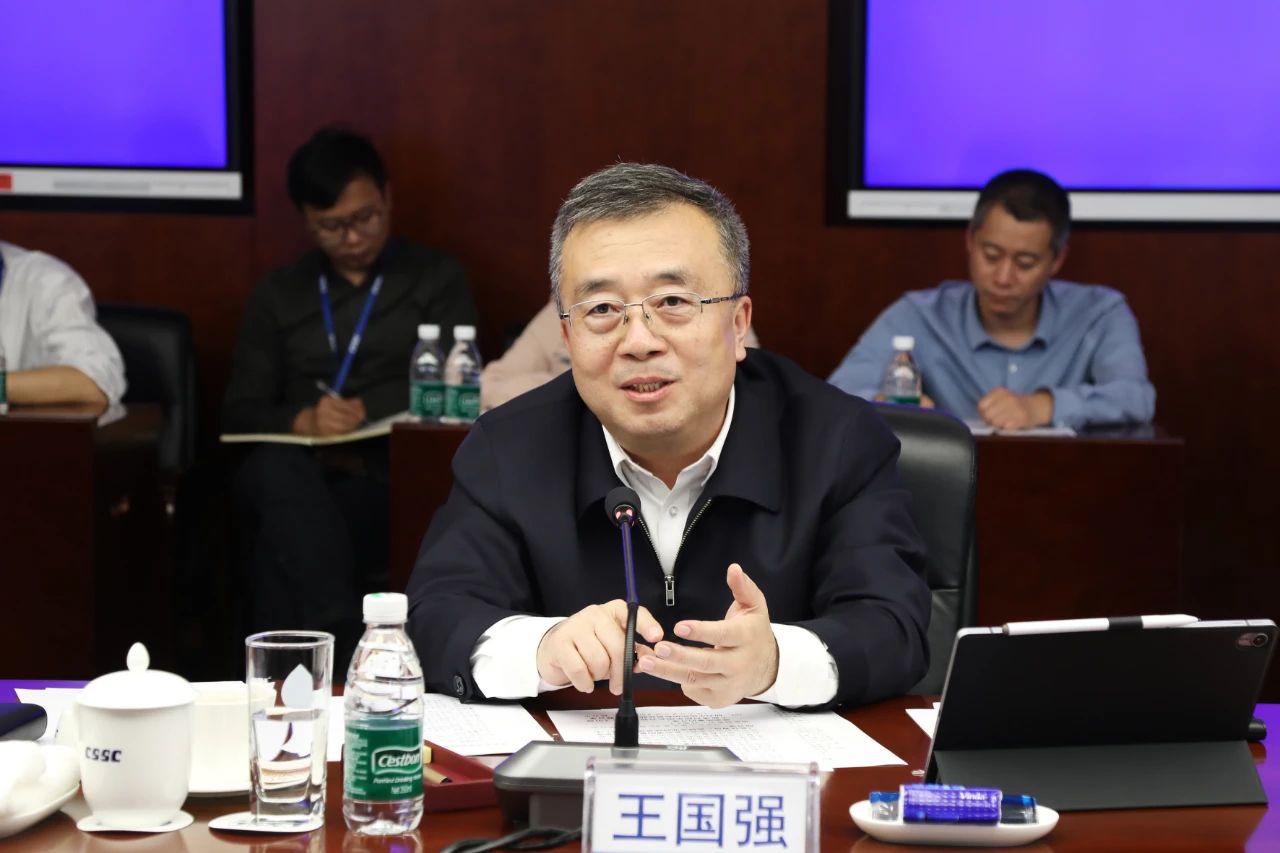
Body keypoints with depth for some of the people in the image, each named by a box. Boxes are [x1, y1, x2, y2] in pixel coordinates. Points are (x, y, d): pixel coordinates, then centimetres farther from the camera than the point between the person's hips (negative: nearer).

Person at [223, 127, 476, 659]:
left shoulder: (436, 279, 16)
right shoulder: (277, 296, 22)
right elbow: (238, 413, 11)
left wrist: (365, 413, -11)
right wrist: (301, 421, -11)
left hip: (393, 482, -2)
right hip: (299, 476, 2)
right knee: (274, 469, -39)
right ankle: (344, 649, -50)